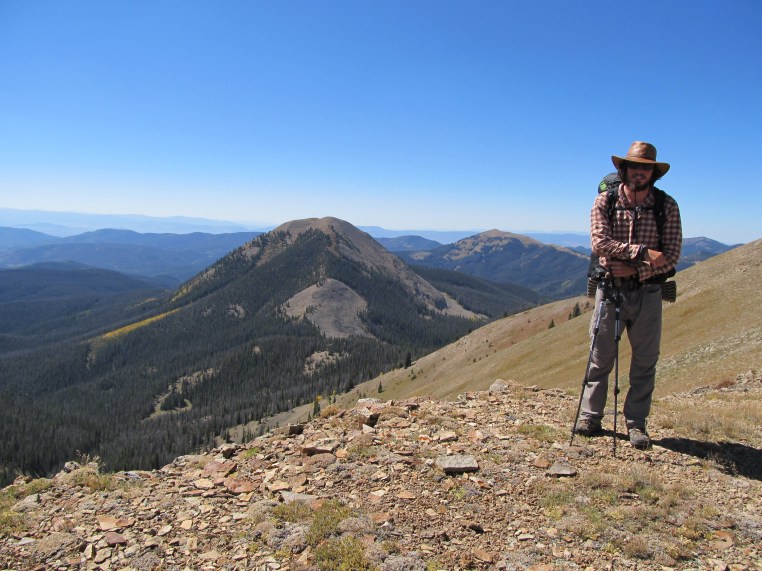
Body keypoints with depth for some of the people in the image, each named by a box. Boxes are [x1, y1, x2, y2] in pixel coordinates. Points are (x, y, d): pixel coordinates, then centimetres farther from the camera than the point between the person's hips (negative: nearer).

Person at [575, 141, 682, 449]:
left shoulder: (667, 206, -1)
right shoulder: (605, 201, -2)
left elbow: (672, 254, -6)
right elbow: (600, 243, -15)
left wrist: (636, 270, -17)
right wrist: (643, 252, -21)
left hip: (647, 292, 1)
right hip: (610, 288, -1)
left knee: (645, 361, 7)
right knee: (600, 358, 6)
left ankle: (636, 423, 19)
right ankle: (590, 418, 17)